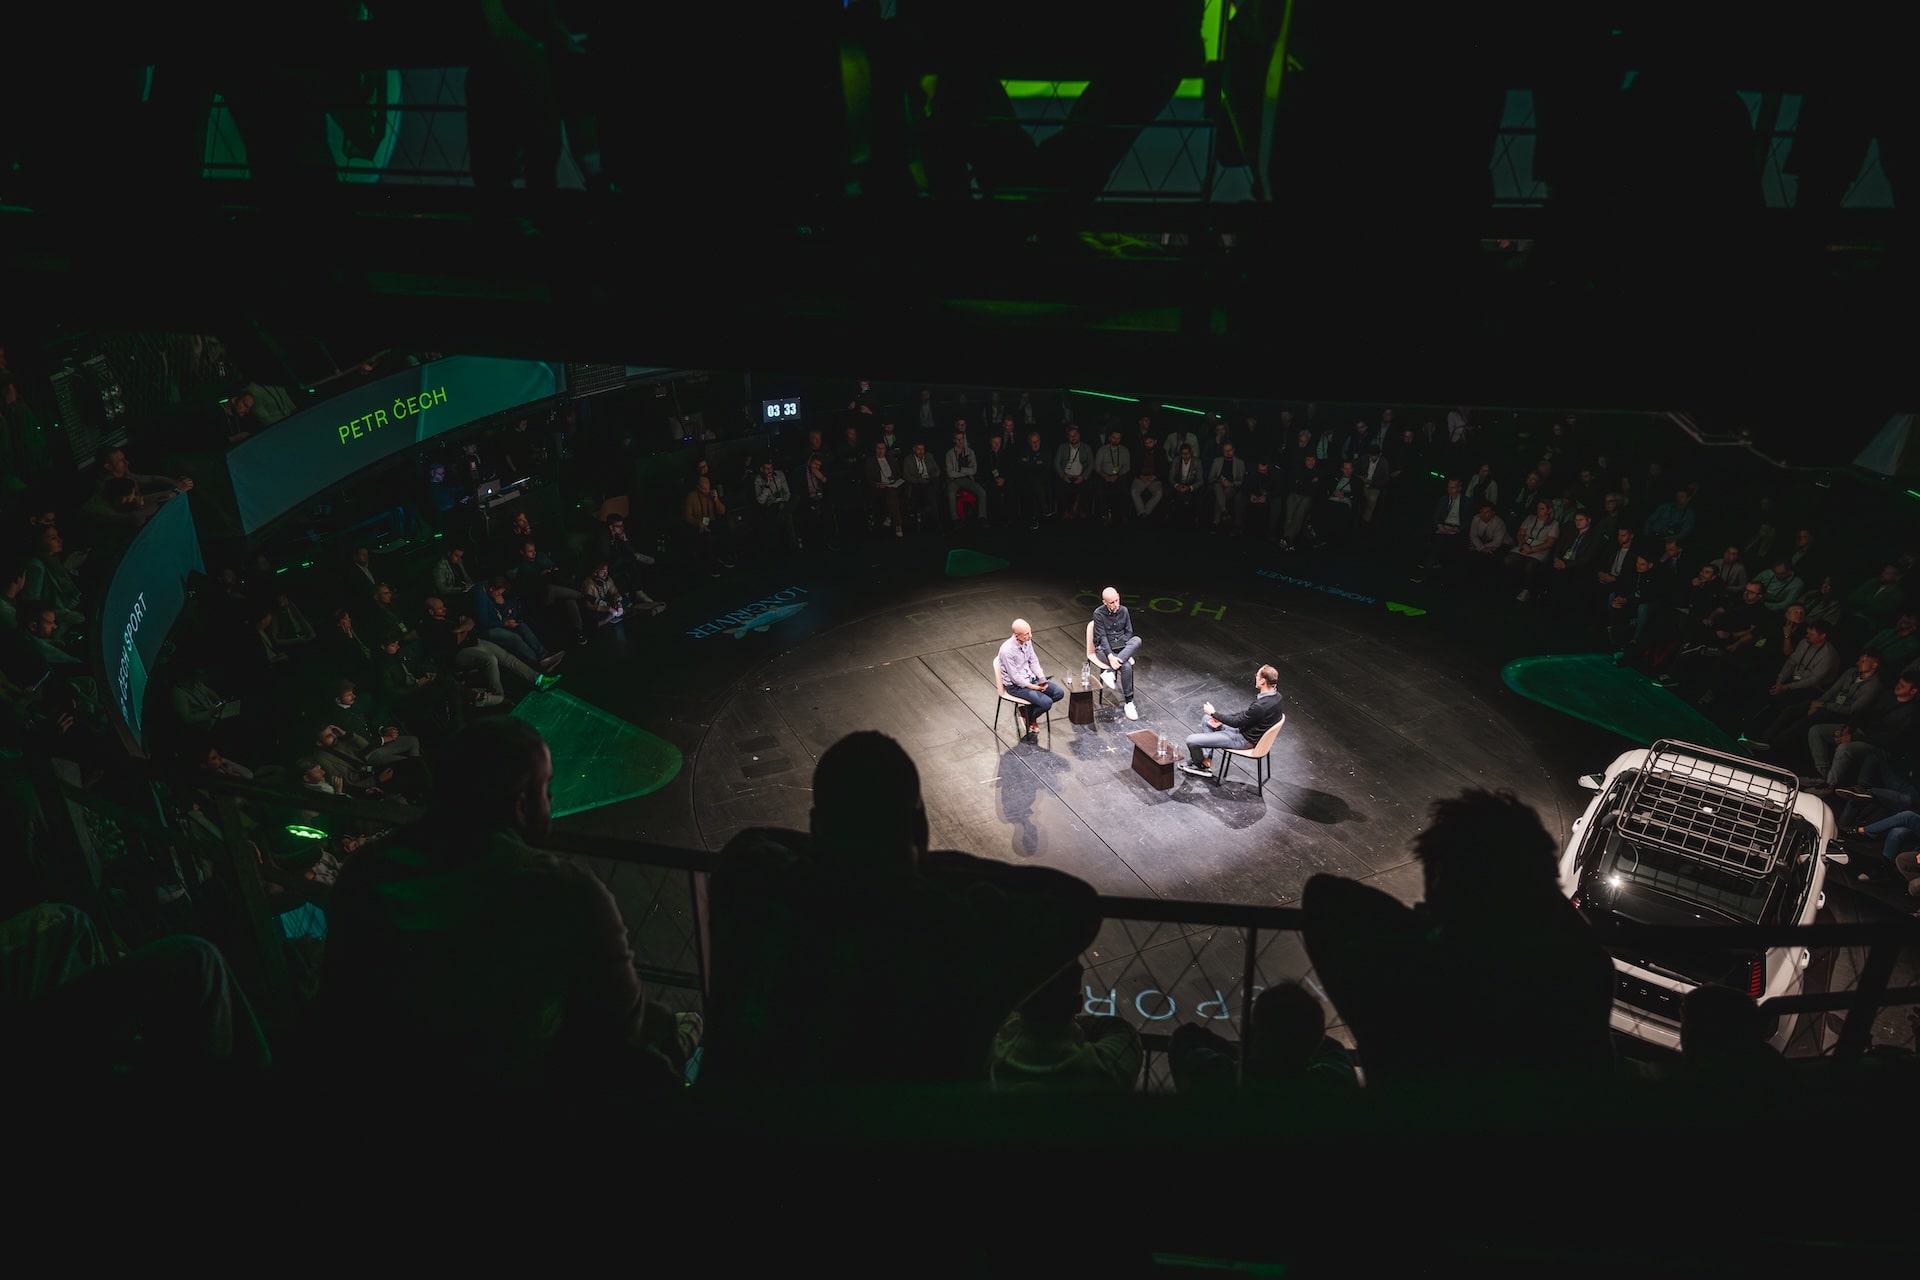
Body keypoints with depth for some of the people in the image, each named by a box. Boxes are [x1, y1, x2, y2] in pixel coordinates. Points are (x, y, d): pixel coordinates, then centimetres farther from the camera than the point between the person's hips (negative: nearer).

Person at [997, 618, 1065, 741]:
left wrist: (1042, 679, -7)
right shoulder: (1007, 650, -27)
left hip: (1030, 678, 8)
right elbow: (1015, 677, -22)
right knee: (1046, 702, -23)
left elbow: (1033, 661, 8)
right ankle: (1029, 719, 9)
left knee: (1059, 693, -3)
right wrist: (1034, 687, -20)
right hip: (1015, 685, -8)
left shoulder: (1027, 641, -4)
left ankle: (1028, 711, 11)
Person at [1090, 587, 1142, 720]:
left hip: (1121, 646, 5)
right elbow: (1102, 637, -16)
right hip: (1104, 648, -5)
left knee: (1137, 640, -31)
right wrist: (1110, 656, -28)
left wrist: (1122, 644, -10)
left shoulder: (1124, 611, 2)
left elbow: (1129, 632, 9)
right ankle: (1129, 703, -20)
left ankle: (1110, 672, -34)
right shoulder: (1098, 614, -12)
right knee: (1126, 667, -32)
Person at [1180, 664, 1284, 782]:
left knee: (1191, 740, -9)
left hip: (1244, 740, -10)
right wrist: (1221, 719, 4)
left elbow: (1236, 722, -22)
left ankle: (1204, 764, 21)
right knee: (1206, 719, 22)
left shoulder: (1261, 706, -35)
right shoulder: (1275, 695, -5)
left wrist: (1214, 713, -7)